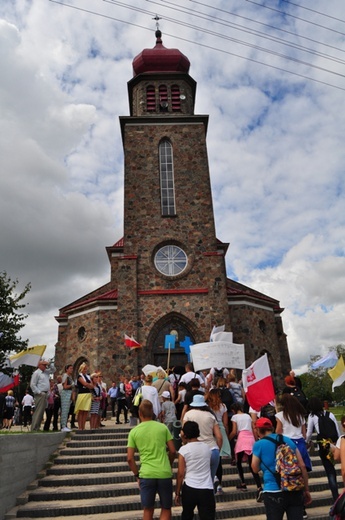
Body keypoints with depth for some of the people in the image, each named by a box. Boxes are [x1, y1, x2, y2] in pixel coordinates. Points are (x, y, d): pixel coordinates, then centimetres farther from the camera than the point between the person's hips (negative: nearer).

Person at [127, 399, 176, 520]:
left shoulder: (134, 432, 0)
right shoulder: (163, 427, 0)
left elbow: (130, 458, -1)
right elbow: (172, 451, 3)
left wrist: (137, 475, 13)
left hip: (146, 474, 0)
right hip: (165, 474, 0)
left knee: (148, 510, 18)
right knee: (166, 509, 16)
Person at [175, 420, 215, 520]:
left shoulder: (184, 449, -6)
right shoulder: (207, 447, 6)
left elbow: (180, 474, -7)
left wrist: (177, 493, 4)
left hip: (189, 489, -1)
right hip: (207, 489, 2)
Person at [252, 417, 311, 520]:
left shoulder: (259, 445, -2)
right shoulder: (288, 440, 10)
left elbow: (255, 469, 9)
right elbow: (302, 466, 8)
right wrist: (306, 490, 16)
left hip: (274, 492, -3)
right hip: (295, 490, 4)